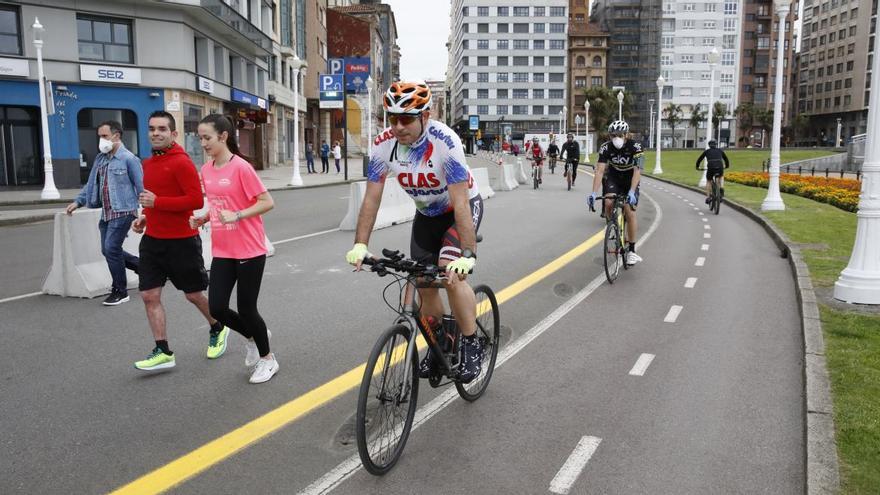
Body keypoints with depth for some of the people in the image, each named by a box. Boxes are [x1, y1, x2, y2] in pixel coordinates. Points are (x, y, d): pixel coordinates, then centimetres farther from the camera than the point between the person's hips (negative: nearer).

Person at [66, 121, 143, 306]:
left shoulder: (128, 159, -9)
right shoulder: (100, 159, 13)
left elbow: (140, 187, -10)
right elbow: (91, 183, 21)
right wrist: (78, 202, 12)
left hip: (123, 211, -8)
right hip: (106, 212, 8)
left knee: (111, 248, -10)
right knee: (107, 250, 9)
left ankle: (120, 291, 4)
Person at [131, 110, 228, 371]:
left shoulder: (181, 162, -14)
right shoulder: (148, 163, 11)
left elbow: (196, 200, -22)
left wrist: (157, 202, -23)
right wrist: (145, 217, 11)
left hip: (181, 241, -7)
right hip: (152, 239, 7)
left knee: (193, 294, 7)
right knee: (149, 295, 2)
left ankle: (217, 330, 34)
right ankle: (163, 352, 10)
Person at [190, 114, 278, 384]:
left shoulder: (241, 167, -16)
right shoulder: (206, 170, 6)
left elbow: (267, 202, -16)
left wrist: (236, 216, -25)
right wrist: (203, 218, 0)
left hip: (249, 250, -6)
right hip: (222, 251, 6)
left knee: (246, 308, 2)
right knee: (217, 308, 2)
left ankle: (267, 358, 25)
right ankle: (253, 337, 31)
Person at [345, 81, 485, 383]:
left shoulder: (445, 142, -33)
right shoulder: (384, 145, -20)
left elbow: (460, 203, -37)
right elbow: (371, 199, -15)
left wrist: (468, 255, -43)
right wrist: (360, 245, -22)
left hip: (463, 208, -5)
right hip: (426, 213, 5)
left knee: (451, 273, -25)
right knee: (424, 285, 5)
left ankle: (471, 345, -7)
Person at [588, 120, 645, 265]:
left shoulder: (635, 147, -26)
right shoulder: (606, 147, -21)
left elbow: (637, 171, -33)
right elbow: (599, 171, -27)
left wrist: (631, 192, -46)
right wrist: (593, 193, -38)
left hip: (630, 180, -2)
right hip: (613, 178, 2)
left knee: (629, 212, -12)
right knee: (609, 203, -26)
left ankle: (631, 250, 0)